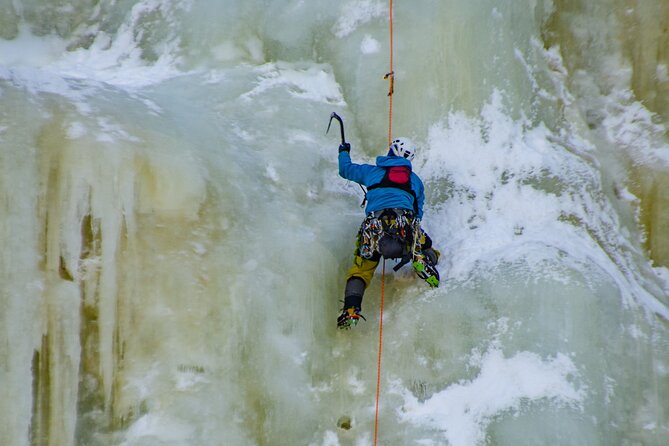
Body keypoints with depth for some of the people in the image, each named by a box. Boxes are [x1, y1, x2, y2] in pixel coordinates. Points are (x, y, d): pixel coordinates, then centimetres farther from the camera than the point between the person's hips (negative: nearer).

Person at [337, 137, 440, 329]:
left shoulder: (372, 171, 26)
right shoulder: (415, 180, 30)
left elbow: (345, 169, 41)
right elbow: (418, 212, 31)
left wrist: (344, 152, 61)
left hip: (374, 222, 0)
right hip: (406, 222, 0)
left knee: (360, 268, 7)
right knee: (424, 248, 21)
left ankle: (351, 310, -12)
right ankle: (424, 263, -14)